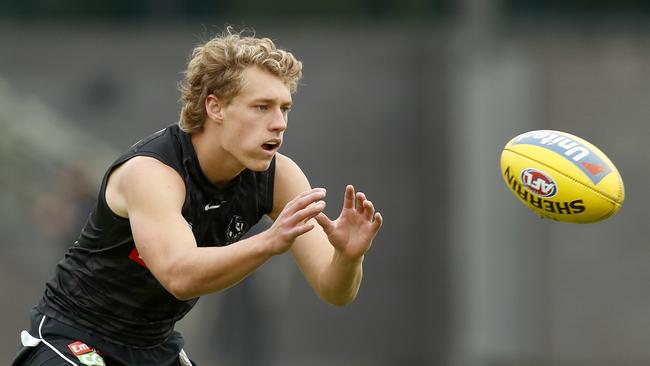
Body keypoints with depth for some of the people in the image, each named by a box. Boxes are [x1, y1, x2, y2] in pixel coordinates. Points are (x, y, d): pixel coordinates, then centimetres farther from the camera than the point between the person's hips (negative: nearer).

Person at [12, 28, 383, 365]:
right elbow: (180, 275, -44)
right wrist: (269, 243, -58)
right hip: (74, 336, -7)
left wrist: (348, 256, -36)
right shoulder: (150, 171, -27)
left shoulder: (278, 177, -10)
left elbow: (333, 290, -13)